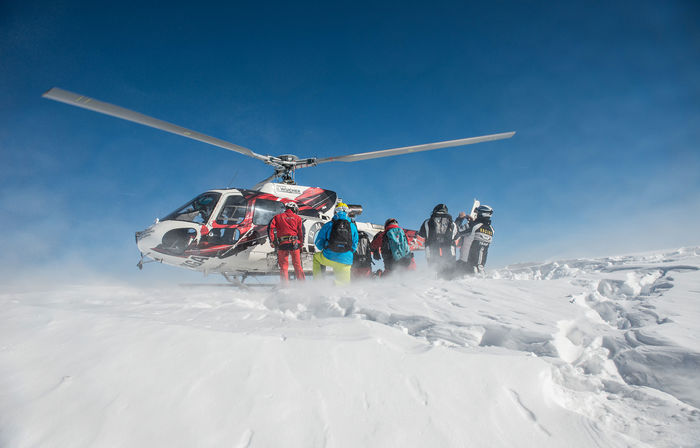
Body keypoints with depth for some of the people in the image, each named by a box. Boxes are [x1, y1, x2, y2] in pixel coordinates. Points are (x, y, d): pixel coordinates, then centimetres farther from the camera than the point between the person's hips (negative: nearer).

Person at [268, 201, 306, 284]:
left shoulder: (278, 217, 14)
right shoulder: (297, 218, 12)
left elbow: (271, 228, 2)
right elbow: (301, 232, 9)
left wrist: (272, 241, 1)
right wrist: (301, 244, 14)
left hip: (282, 243, 0)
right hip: (294, 243, 0)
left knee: (283, 265, 5)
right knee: (297, 265, 7)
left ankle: (285, 284, -1)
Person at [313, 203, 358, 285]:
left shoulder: (328, 225, 1)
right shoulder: (353, 226, 7)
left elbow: (319, 244, 7)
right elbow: (354, 246, 13)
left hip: (329, 258, -1)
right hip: (346, 261, 1)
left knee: (316, 257, 31)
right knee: (343, 284, 20)